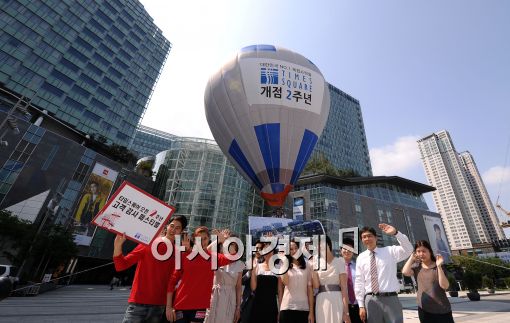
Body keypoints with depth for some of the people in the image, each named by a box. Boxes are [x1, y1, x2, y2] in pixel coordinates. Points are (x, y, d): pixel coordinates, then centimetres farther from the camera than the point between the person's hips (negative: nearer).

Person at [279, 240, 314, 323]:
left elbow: (310, 288, 3)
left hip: (303, 308, 1)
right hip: (287, 308, 0)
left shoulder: (307, 265, 5)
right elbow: (285, 282, -13)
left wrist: (311, 311, 0)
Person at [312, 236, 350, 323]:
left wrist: (346, 311, -11)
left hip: (336, 300, -2)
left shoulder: (339, 261, -3)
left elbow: (343, 287, -6)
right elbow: (316, 285, -4)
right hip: (321, 301, 3)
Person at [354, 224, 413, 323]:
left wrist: (395, 233, -25)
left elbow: (408, 250, -13)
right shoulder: (361, 258, 5)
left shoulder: (390, 251, 4)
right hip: (371, 300, 1)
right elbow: (359, 282, 5)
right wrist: (361, 305, 2)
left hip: (390, 298, -1)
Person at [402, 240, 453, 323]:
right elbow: (405, 272, -18)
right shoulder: (417, 267, 2)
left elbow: (445, 286, -17)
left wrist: (439, 266, -25)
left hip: (442, 309, -2)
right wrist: (411, 258, -10)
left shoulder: (438, 267, -5)